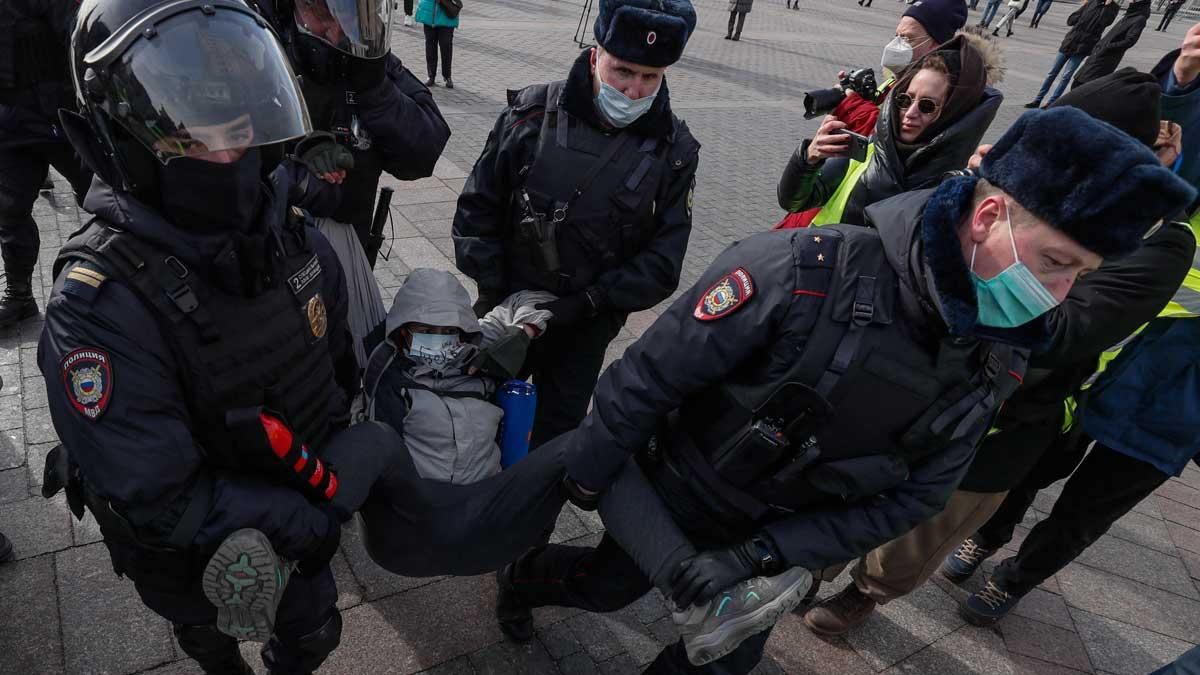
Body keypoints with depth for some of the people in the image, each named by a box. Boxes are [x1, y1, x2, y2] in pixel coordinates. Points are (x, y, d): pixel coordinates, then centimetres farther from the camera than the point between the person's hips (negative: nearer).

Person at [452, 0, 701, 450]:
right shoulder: (532, 114, -13)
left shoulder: (674, 150, -10)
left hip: (584, 328, 0)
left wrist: (586, 303, -17)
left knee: (558, 429, 15)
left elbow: (662, 261, -10)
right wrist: (492, 290, -10)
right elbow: (477, 207, -6)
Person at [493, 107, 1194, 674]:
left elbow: (912, 495, -11)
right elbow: (655, 369, -25)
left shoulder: (999, 358, -14)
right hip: (680, 493, -4)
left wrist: (762, 554, -20)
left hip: (785, 532, 4)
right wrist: (591, 469, -11)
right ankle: (524, 577, 54)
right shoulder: (809, 270, -34)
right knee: (610, 585, 21)